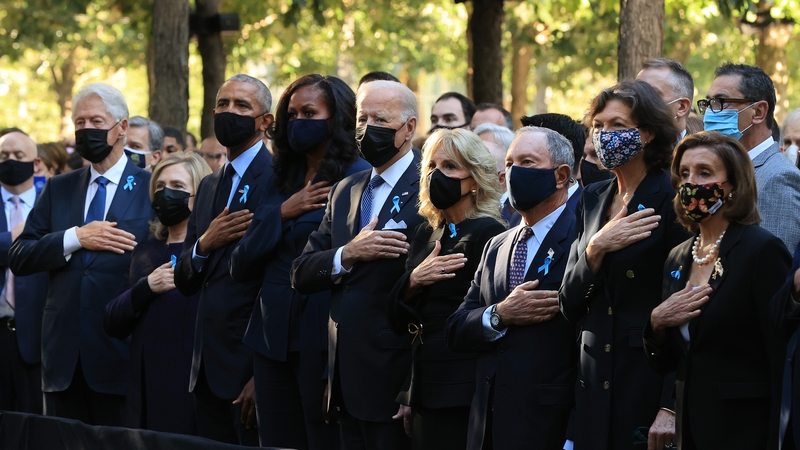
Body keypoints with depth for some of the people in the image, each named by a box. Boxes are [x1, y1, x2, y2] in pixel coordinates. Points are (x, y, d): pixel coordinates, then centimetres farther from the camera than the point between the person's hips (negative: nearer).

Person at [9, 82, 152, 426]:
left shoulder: (153, 189, 1)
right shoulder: (57, 189, 15)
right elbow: (19, 257, 5)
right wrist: (75, 238, -8)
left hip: (121, 357, -4)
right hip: (64, 357, 4)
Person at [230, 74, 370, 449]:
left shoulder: (358, 179, -7)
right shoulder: (283, 180, 14)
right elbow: (241, 266, 9)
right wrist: (282, 213, -5)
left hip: (323, 341, -7)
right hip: (274, 340, 7)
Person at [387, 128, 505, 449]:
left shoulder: (488, 234, -10)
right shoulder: (425, 233, 13)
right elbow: (399, 320, 11)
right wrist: (413, 281, -7)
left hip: (462, 393, -7)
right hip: (424, 386, 7)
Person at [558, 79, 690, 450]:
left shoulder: (671, 201, -10)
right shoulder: (594, 199, 10)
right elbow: (569, 304, 7)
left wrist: (671, 408, -18)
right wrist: (596, 248, -11)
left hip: (650, 377, -6)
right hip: (595, 379, 6)